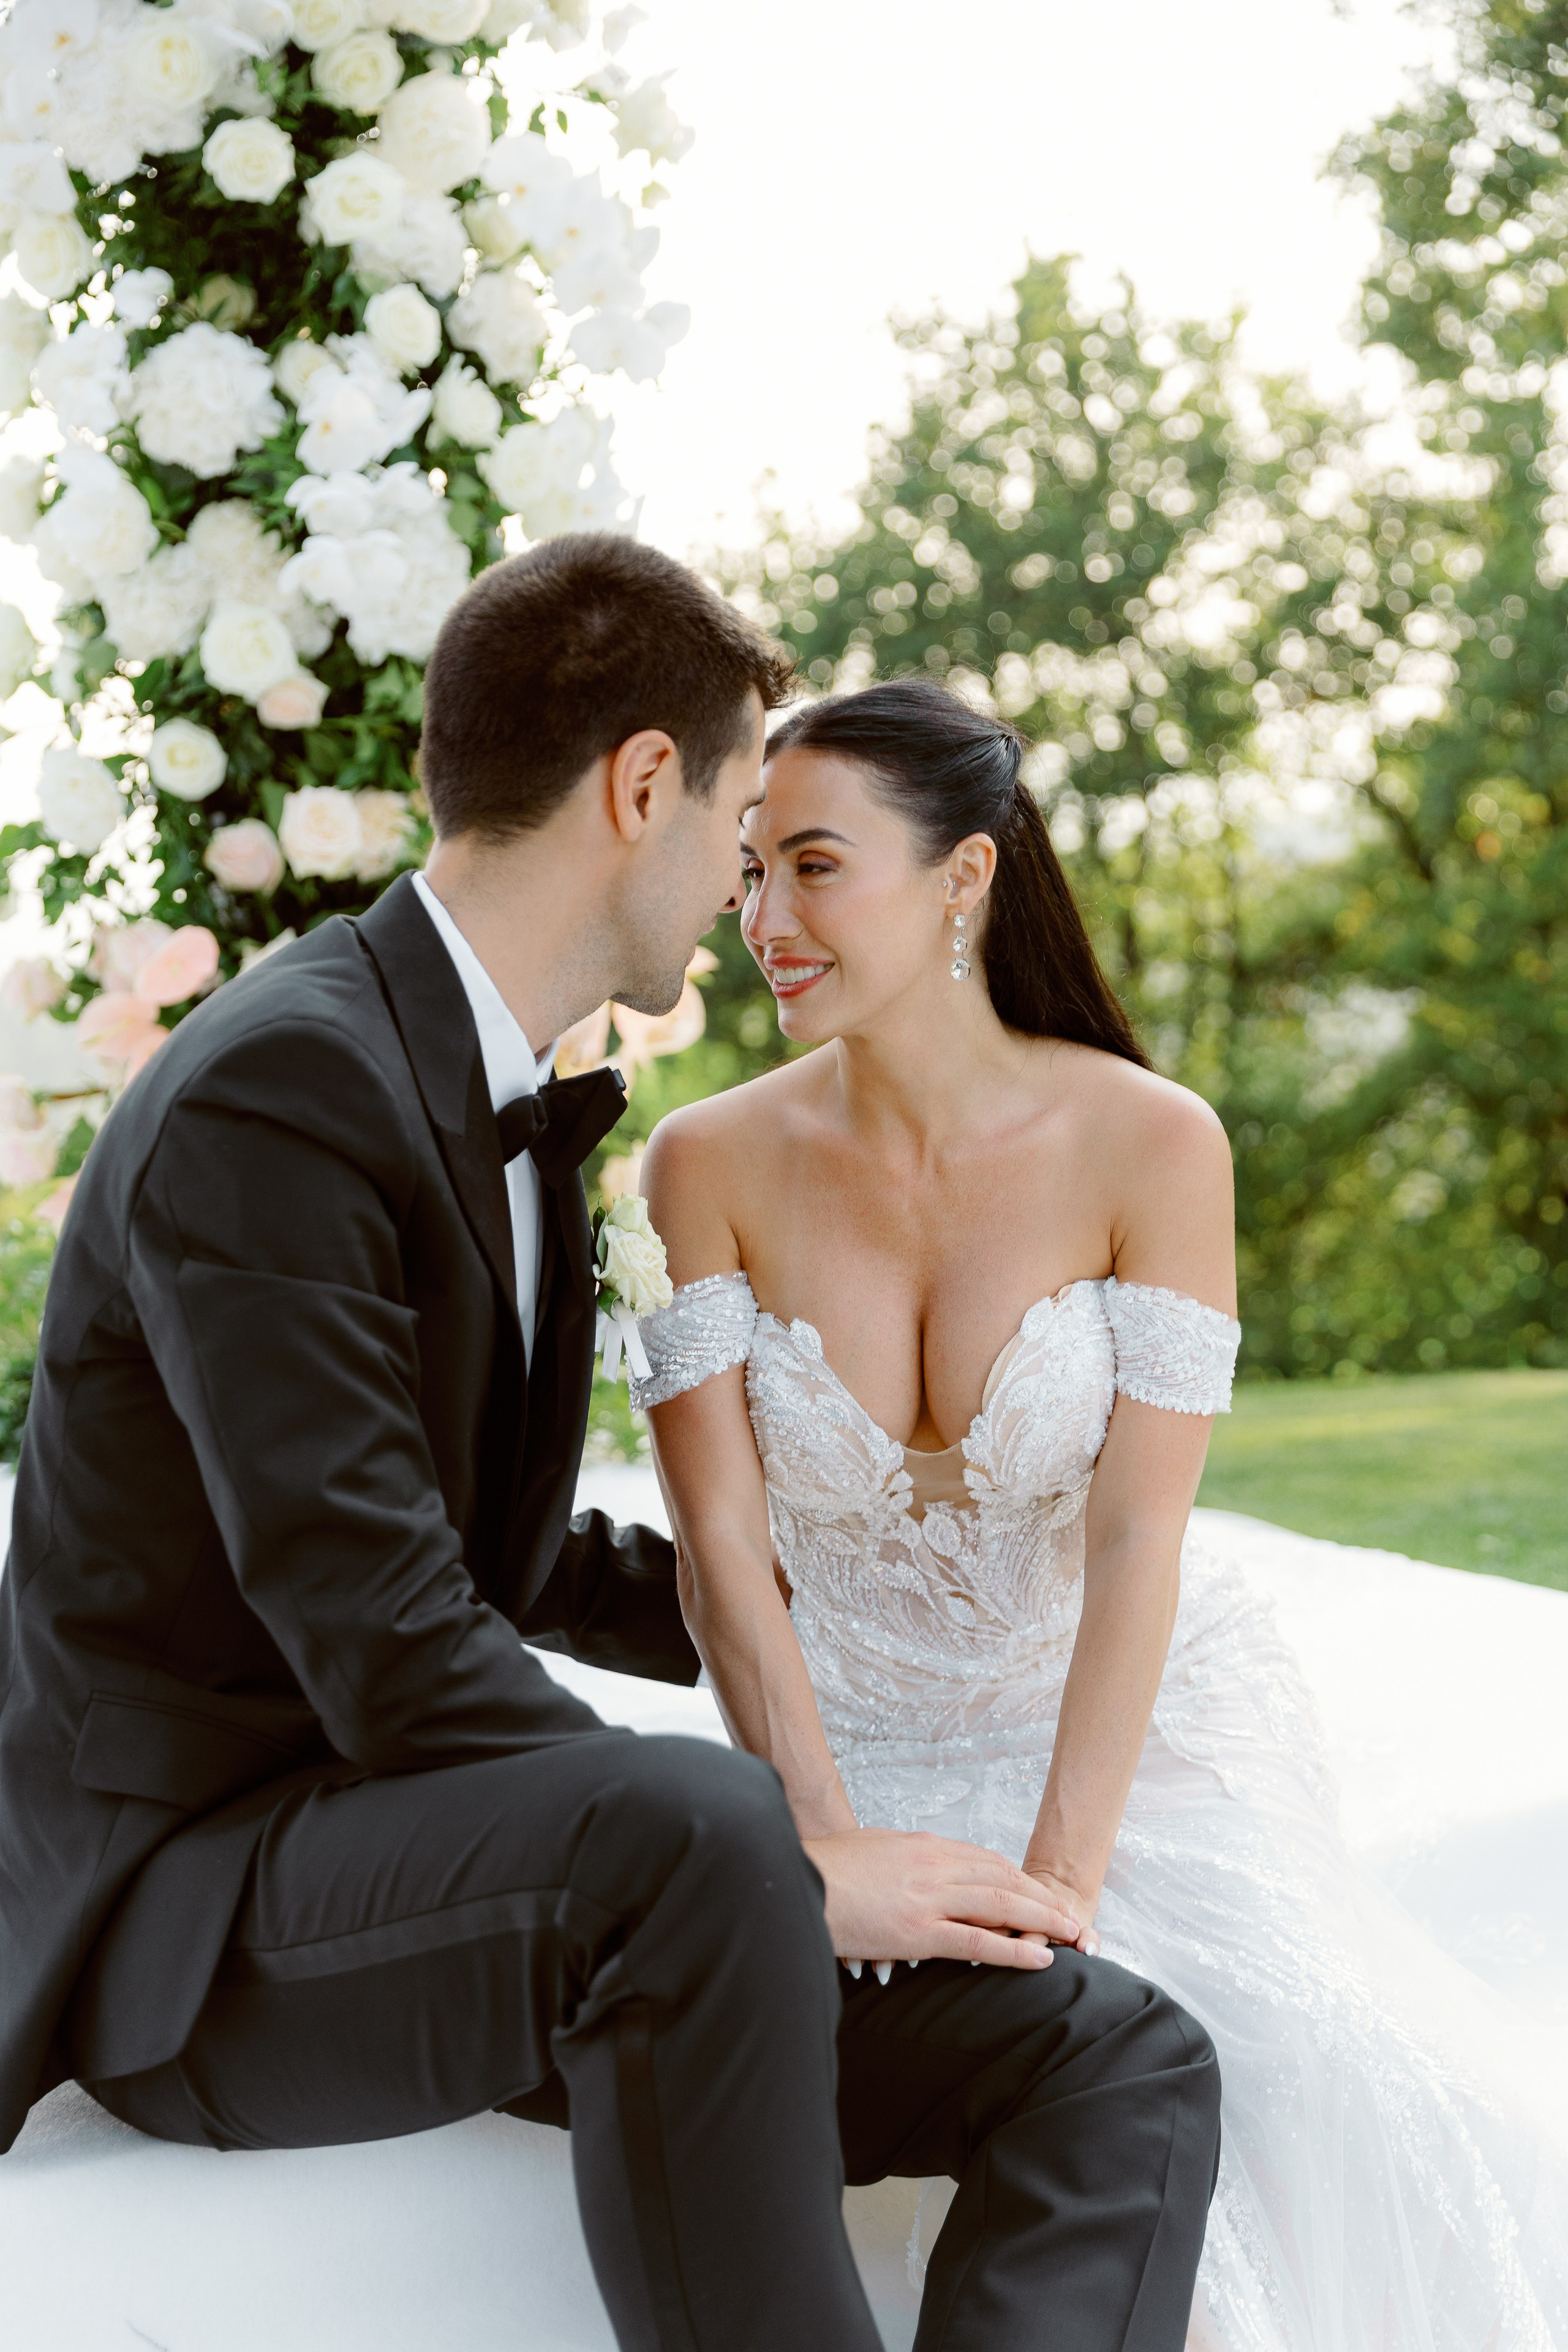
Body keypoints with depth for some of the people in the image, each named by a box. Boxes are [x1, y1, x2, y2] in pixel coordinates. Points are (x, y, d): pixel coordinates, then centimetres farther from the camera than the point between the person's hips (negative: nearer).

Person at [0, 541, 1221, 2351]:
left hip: (454, 1879, 9)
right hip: (184, 1909, -8)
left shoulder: (524, 1117, 15)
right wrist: (790, 1869, -20)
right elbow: (393, 1657, -22)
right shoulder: (276, 1090, -16)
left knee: (1120, 2061, -10)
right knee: (693, 1831, -39)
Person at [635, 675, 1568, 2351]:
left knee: (1346, 2077, -25)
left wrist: (1060, 1878, -24)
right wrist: (829, 1848, -22)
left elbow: (1136, 1538, -15)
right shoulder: (711, 1166, -5)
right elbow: (724, 1544, -9)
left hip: (1127, 1736, -1)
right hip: (845, 1748, 1)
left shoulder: (1150, 1147, -11)